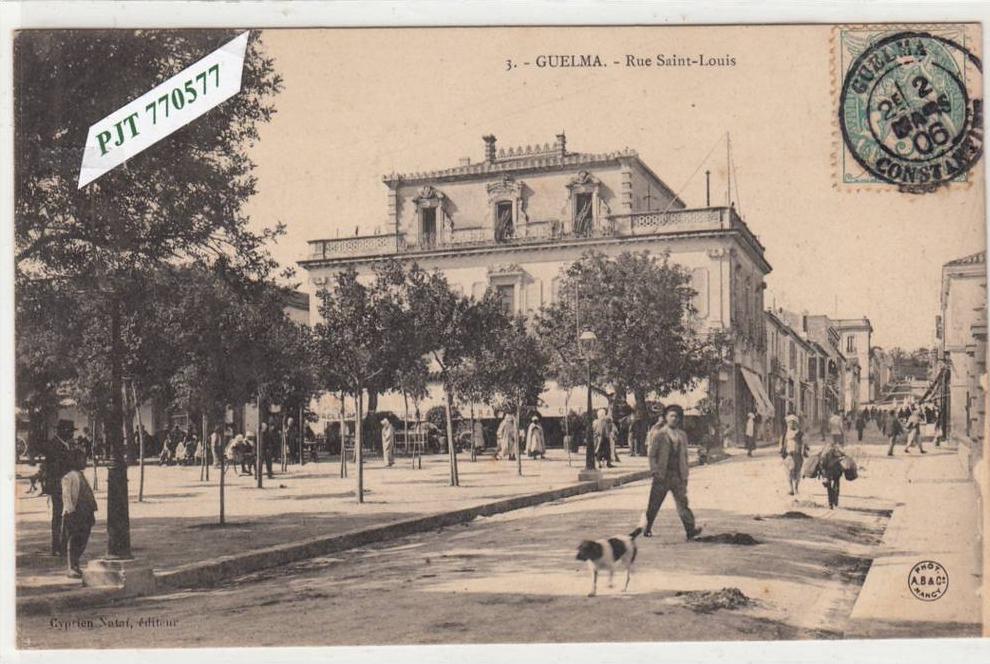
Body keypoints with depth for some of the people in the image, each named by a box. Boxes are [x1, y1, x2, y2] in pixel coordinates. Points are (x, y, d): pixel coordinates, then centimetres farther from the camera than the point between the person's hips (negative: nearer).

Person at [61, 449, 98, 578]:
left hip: (85, 514, 8)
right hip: (74, 514, -8)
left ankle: (75, 565, 20)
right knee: (73, 542, -5)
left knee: (82, 541, 9)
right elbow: (66, 496, -13)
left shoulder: (82, 476, 19)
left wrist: (92, 513, 17)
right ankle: (72, 568, -1)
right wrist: (70, 510, -21)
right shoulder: (68, 477, -6)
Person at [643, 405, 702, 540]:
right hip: (662, 475, -3)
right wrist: (655, 471, -12)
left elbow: (685, 456, 16)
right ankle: (647, 529, 21)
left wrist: (685, 475, 10)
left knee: (682, 501, -9)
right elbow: (651, 454, -3)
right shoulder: (659, 434, -1)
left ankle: (690, 530, -16)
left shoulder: (682, 435, 12)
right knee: (654, 504, 6)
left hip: (678, 475, 3)